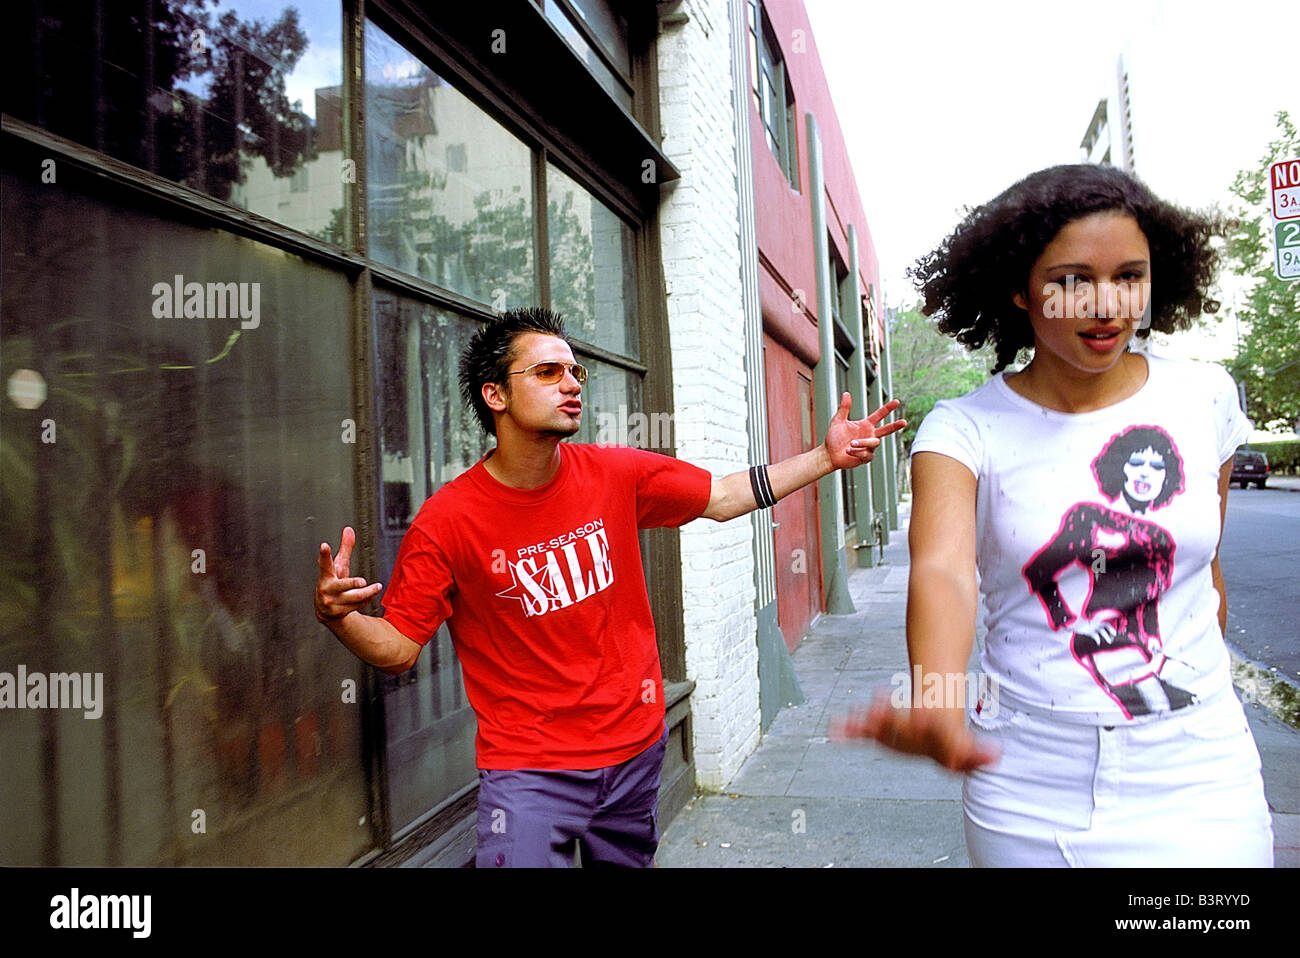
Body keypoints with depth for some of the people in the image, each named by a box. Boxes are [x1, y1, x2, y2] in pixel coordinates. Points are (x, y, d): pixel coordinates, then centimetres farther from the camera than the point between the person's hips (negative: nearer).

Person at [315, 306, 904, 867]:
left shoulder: (618, 474, -5)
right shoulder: (447, 521, -15)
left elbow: (723, 498, 7)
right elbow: (397, 648, -9)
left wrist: (827, 457, 2)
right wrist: (339, 616, -30)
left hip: (637, 746, 5)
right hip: (527, 769, -4)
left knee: (631, 861, 23)